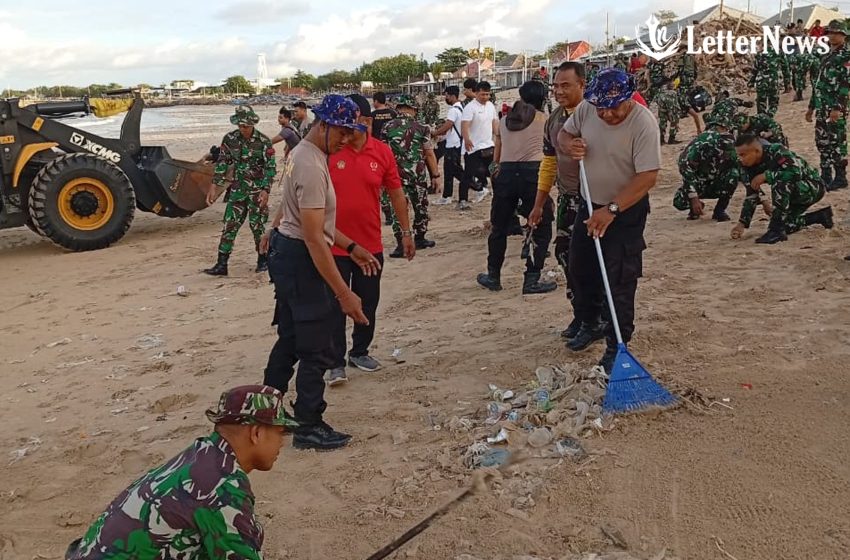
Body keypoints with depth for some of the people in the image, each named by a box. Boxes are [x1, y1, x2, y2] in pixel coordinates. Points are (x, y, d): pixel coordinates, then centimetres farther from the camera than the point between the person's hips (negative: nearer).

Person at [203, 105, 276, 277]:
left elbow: (270, 168, -7)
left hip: (257, 190, -3)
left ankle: (263, 260, 20)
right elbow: (222, 164, 7)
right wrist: (213, 187, 3)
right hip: (237, 190, 4)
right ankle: (221, 264, 3)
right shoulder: (229, 139, 2)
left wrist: (265, 190, -15)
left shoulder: (263, 141, -8)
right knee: (229, 225, 1)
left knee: (257, 225, 1)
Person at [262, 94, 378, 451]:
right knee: (318, 350, 0)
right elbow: (314, 238, -27)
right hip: (301, 260, -11)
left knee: (290, 339, 21)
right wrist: (343, 293, -28)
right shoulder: (312, 166, -22)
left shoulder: (301, 154, 10)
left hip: (285, 252, 11)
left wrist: (352, 248, 16)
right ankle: (309, 427, 12)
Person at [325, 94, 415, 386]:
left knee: (368, 302, 15)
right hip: (335, 245, -3)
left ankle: (360, 351, 33)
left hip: (370, 244, 3)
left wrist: (406, 232, 11)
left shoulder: (382, 152, -1)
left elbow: (396, 194, 8)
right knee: (336, 305, 4)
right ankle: (337, 363, 15)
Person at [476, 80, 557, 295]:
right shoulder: (545, 120, 9)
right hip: (533, 172, -4)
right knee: (541, 228, 7)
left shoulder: (505, 120, 19)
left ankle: (493, 277, 25)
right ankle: (532, 280, 5)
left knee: (499, 226, 17)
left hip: (505, 173, 4)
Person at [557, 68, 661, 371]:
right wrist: (570, 144, -15)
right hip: (590, 205, 7)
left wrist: (611, 210, -31)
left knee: (619, 281, -5)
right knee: (580, 268, 17)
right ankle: (590, 323, 40)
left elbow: (647, 177, -27)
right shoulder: (585, 109, -9)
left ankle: (617, 346, 8)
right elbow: (564, 133, 10)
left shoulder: (643, 123, -25)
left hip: (627, 211, -6)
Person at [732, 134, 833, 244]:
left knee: (779, 183, -34)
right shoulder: (750, 167, -6)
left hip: (814, 186, -9)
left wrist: (766, 176, -34)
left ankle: (776, 231, -26)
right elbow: (751, 196, -3)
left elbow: (796, 173, -41)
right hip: (794, 192, 9)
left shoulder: (776, 151, -27)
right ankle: (822, 216, 28)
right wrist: (742, 223, -11)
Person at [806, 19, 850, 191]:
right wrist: (811, 106, 21)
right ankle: (825, 176, 20)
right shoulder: (826, 55, 19)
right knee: (822, 142, 12)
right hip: (822, 107, 9)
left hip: (835, 108, -9)